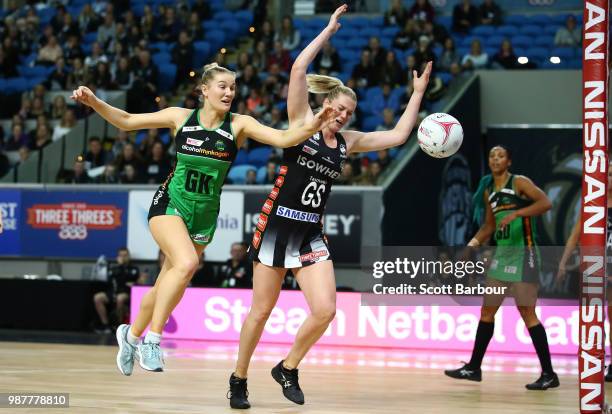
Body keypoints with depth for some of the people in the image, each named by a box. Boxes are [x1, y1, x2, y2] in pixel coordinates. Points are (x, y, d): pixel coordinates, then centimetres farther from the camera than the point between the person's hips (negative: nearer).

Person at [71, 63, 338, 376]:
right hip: (170, 204, -3)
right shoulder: (180, 117, -3)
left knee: (165, 285, 10)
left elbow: (283, 138, -17)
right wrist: (94, 102, -9)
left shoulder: (239, 125, -4)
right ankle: (152, 339, -18)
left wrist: (313, 126, -34)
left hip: (204, 215, 3)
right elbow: (126, 121, 4)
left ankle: (131, 335, 38)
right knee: (186, 263, -29)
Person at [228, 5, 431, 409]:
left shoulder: (348, 142, 10)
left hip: (311, 235, 4)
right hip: (277, 225, -4)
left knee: (325, 310, -10)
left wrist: (418, 93, 11)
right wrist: (330, 30, -9)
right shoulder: (302, 121, -3)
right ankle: (239, 379, 19)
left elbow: (397, 135, 11)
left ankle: (288, 369, 12)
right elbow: (299, 69, -13)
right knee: (261, 310, 2)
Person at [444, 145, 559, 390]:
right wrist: (473, 244, 9)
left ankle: (549, 374, -6)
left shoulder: (519, 182, -8)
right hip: (501, 253, 8)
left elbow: (545, 203, -22)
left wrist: (516, 213, -30)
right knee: (487, 310, 12)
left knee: (527, 312, -11)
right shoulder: (489, 191, 13)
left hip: (523, 253, -8)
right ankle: (474, 368, 22)